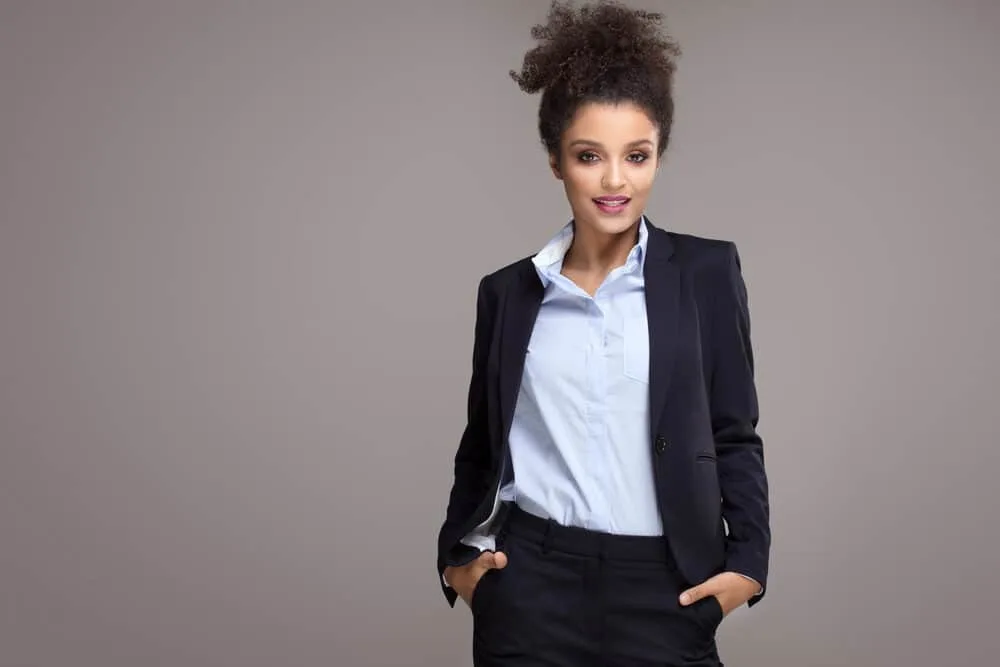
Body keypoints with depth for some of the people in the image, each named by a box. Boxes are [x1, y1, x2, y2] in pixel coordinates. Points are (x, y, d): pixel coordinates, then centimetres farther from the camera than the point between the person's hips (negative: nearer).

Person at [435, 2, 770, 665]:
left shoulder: (706, 271, 0)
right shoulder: (509, 290, 5)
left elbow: (735, 432, 3)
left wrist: (748, 558, -5)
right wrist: (458, 552, 10)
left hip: (663, 590, -1)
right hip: (532, 584, 1)